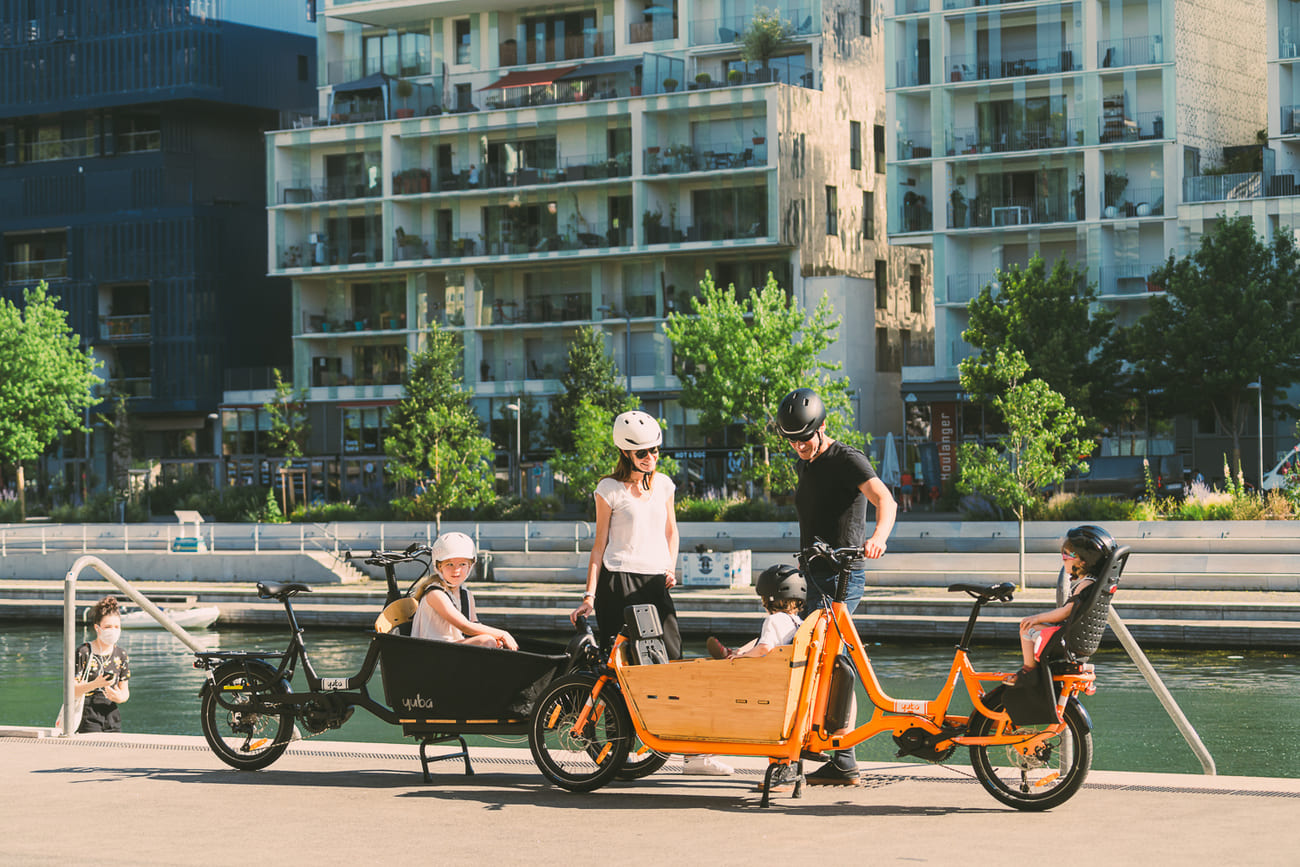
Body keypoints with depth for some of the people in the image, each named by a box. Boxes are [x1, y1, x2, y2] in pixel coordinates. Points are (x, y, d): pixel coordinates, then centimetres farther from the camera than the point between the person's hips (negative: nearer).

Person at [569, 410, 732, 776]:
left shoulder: (663, 484, 11)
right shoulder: (610, 489, -1)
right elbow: (599, 543, 0)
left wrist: (670, 568, 7)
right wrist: (589, 595, -4)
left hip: (655, 584, 4)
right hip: (618, 581, -4)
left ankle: (694, 751, -4)